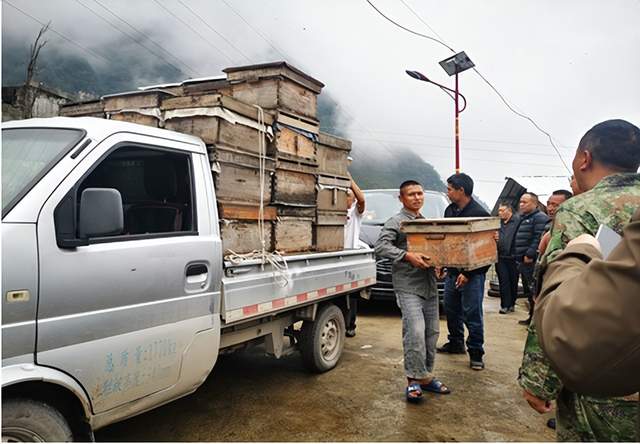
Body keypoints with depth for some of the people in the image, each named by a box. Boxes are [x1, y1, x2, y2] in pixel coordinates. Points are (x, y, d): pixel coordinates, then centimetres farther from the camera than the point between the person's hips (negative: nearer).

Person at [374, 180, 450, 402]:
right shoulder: (396, 222, -3)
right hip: (408, 286, -7)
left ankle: (427, 376, 22)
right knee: (415, 331, -16)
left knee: (432, 332, 9)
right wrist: (407, 255, -25)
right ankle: (414, 380, -3)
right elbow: (381, 247, -16)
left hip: (429, 285, 7)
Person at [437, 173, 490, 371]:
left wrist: (468, 273, -18)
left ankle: (476, 353, 11)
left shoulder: (479, 213, -15)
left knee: (472, 314, -1)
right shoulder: (450, 210, 9)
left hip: (472, 274, -7)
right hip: (452, 270, 8)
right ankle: (456, 343, 33)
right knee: (451, 310, 16)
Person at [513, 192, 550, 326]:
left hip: (532, 261, -10)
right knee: (527, 290, 16)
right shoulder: (524, 218, 20)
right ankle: (532, 316, 26)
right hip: (523, 261, 10)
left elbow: (539, 239, -21)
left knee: (533, 290, -8)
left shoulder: (540, 218, -11)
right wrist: (519, 257, 18)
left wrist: (530, 254, -22)